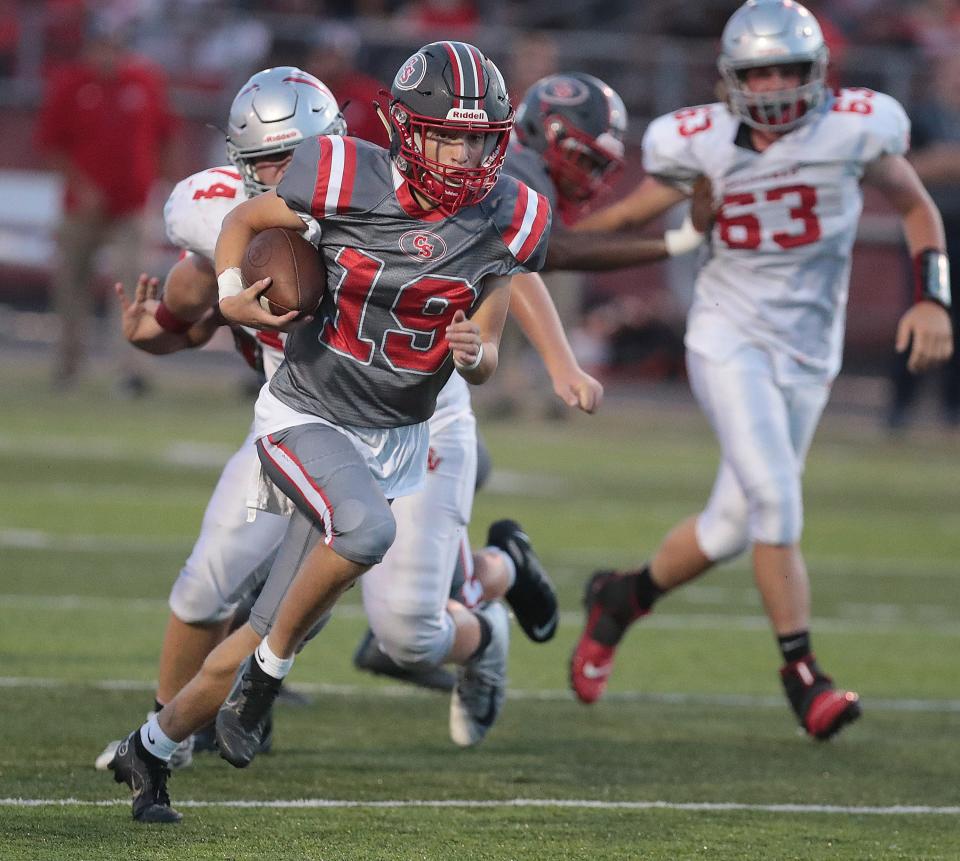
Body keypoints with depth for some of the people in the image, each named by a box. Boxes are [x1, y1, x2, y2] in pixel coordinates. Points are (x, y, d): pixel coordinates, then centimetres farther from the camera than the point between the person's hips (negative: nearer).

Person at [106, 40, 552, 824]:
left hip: (398, 437, 4)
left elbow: (483, 366, 1)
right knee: (367, 525, -36)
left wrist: (474, 352, -23)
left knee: (273, 633, 5)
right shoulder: (347, 183, -18)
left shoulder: (507, 222, -8)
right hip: (307, 418, -4)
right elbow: (244, 220, 2)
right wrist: (231, 295, -16)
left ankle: (152, 747, 26)